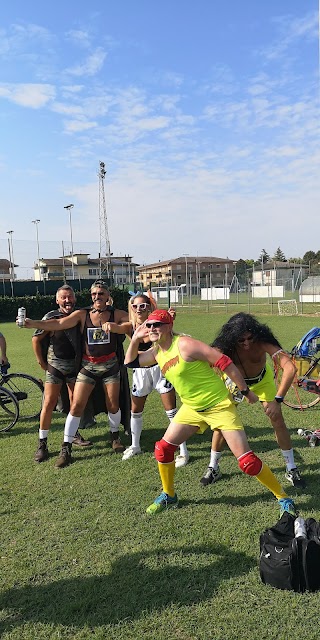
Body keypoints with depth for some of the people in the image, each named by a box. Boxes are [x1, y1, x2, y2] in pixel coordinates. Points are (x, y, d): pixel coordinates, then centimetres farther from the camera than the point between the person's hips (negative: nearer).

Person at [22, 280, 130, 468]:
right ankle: (66, 448, 6)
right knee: (77, 406, -4)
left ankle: (115, 436, 35)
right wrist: (33, 323, -31)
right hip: (88, 366, 0)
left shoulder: (116, 314, -3)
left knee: (113, 405, 7)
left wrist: (114, 326, -32)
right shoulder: (82, 314, -5)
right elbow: (59, 323, -17)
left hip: (110, 365, 0)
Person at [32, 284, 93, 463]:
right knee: (49, 403, -6)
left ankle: (75, 434, 31)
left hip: (75, 365, 4)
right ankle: (42, 444, 3)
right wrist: (42, 363, -3)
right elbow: (36, 339, -5)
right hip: (55, 365, -4)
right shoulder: (51, 317, -12)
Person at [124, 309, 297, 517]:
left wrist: (246, 391, -16)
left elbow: (223, 362, -22)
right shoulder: (157, 352, 2)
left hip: (219, 406, -7)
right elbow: (130, 362, 15)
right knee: (163, 449, 6)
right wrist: (135, 338, -1)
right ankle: (169, 496, 28)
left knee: (247, 461, -8)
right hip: (192, 409, 8)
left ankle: (283, 498, 12)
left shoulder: (184, 344, -22)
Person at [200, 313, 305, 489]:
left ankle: (291, 469, 14)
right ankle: (213, 468, 18)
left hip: (262, 379, 0)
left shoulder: (263, 342, -39)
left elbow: (290, 367, -47)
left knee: (278, 421, -5)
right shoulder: (224, 347, -34)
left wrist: (277, 399, -53)